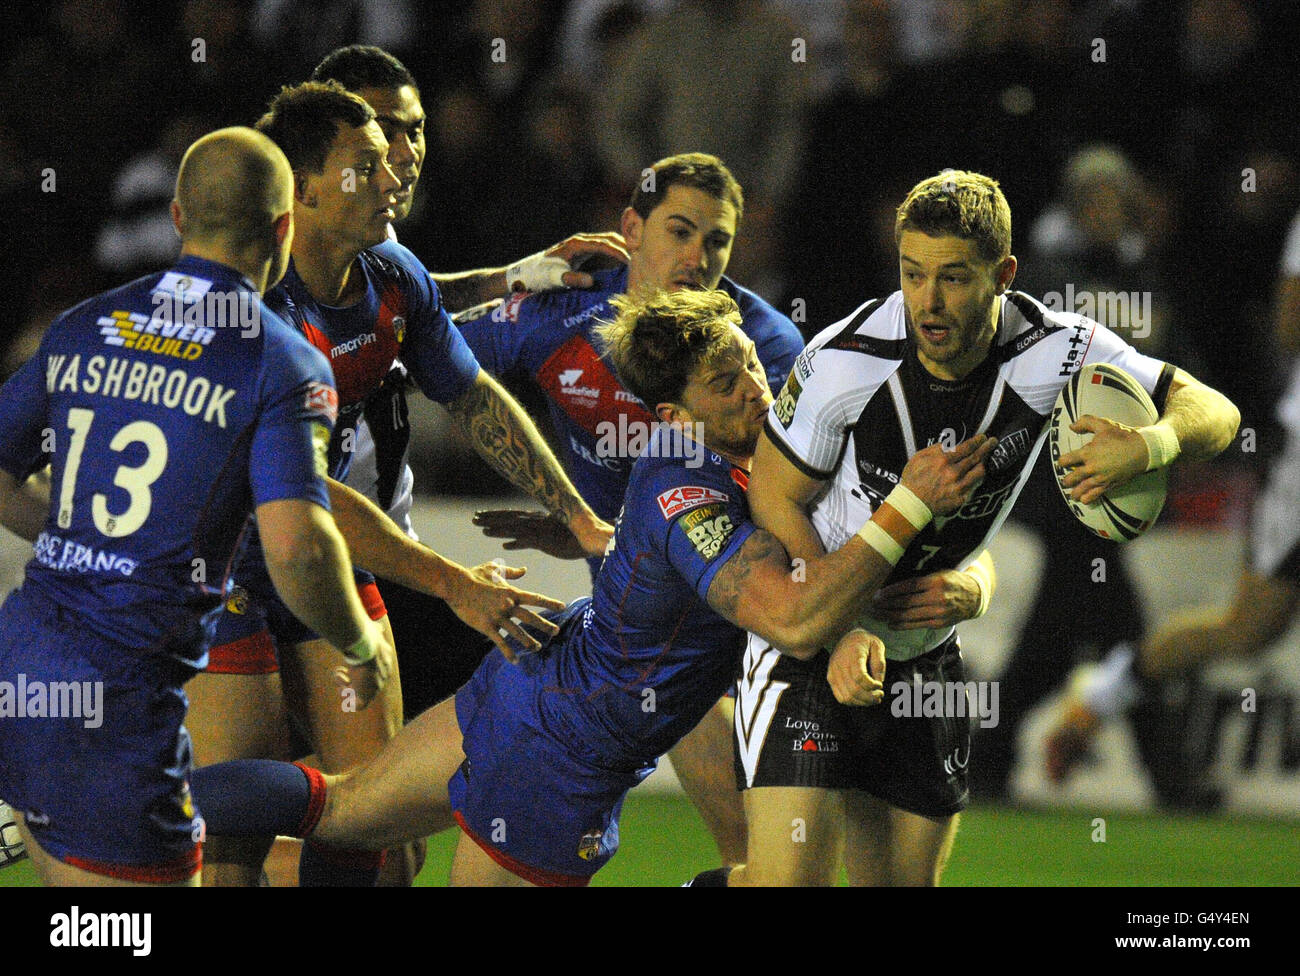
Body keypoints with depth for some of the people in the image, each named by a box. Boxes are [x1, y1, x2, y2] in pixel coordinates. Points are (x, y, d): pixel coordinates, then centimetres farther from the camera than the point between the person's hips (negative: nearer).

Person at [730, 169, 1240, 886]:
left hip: (928, 655, 4)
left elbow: (1215, 412, -8)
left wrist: (1150, 444, -32)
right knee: (791, 877, -19)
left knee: (906, 881, 8)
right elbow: (775, 499, -10)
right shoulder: (842, 362, -21)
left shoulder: (1056, 352, -14)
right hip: (808, 643, -4)